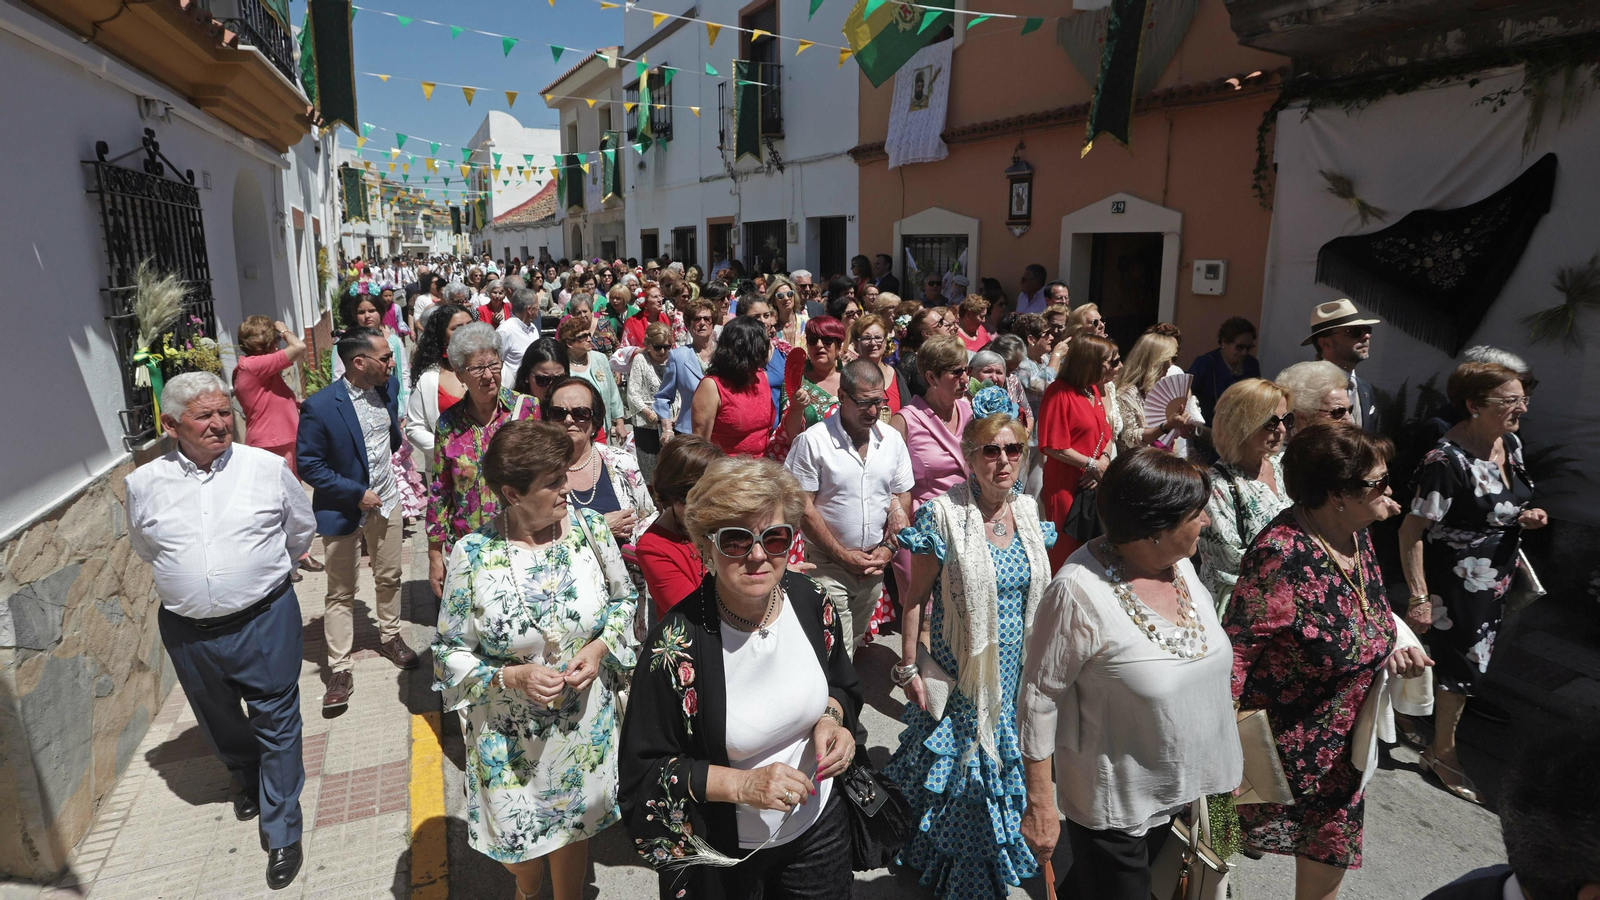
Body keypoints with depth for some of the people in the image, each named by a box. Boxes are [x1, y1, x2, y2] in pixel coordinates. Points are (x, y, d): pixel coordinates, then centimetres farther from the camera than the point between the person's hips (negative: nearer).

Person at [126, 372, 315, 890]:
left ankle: (281, 832, 20)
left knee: (276, 723, 5)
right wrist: (187, 580, 14)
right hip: (188, 629, 3)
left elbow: (302, 529, 7)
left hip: (265, 620, -2)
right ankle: (247, 781, 52)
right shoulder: (143, 484, -3)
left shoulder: (269, 467, -8)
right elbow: (143, 548, 16)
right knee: (219, 724, 23)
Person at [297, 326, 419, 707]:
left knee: (389, 577, 19)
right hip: (344, 509, -5)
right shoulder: (320, 407, -22)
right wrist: (356, 493, -20)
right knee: (341, 593, 8)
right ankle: (340, 669, 18)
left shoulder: (384, 390, -2)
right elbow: (309, 464, -18)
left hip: (387, 501, 5)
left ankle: (390, 636, 40)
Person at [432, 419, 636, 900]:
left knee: (575, 826, 21)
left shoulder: (590, 527, -12)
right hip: (510, 738, -1)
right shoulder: (473, 554, -18)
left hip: (586, 726, 2)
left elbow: (623, 599, 3)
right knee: (520, 849, 18)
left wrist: (600, 648, -14)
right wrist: (512, 676, -23)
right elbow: (450, 651, -8)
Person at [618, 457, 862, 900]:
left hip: (821, 825, 4)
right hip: (723, 854, -4)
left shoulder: (810, 600, -12)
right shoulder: (677, 644, -27)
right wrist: (742, 785, -28)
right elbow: (642, 771, -18)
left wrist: (831, 718, -15)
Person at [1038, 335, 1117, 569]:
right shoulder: (1059, 392, -14)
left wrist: (1104, 461, -4)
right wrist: (1092, 465, -14)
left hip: (1094, 482, 8)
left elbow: (1105, 432, 15)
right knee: (1067, 550, 0)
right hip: (1067, 485, -8)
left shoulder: (1093, 389, 12)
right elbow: (1055, 447, -17)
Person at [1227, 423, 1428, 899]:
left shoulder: (1355, 536, -2)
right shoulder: (1283, 554, -29)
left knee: (1330, 858, 21)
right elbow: (1234, 648, -27)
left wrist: (1391, 648, -4)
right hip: (1278, 743, -8)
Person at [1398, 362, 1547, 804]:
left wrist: (1528, 516, -7)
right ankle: (1442, 751, 26)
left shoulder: (1510, 443, -2)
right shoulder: (1447, 461, -29)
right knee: (1462, 665, 5)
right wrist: (1419, 597, -27)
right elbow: (1411, 531, -27)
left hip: (1496, 578, 8)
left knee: (1475, 658, 23)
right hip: (1458, 582, -8)